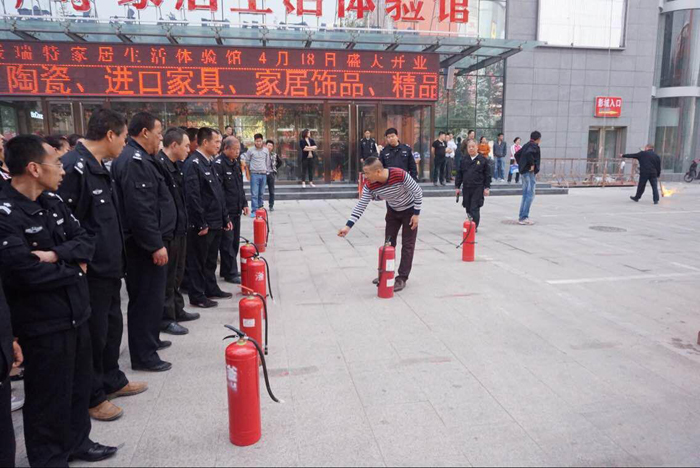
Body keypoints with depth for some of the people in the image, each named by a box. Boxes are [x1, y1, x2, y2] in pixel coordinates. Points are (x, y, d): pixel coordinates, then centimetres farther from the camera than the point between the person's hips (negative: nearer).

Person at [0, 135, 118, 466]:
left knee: (79, 385, 22)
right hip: (42, 323, -8)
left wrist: (56, 255, -16)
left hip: (74, 312, 8)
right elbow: (27, 272, -26)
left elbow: (86, 243, 4)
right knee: (50, 397, 10)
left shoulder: (51, 200, 6)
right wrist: (72, 269, -10)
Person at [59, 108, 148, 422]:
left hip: (108, 266, 10)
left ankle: (112, 381, 37)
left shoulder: (98, 166, 12)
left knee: (112, 325, 20)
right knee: (93, 332, 5)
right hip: (90, 270, -10)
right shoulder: (74, 168, -20)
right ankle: (92, 397, 22)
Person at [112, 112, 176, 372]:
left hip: (150, 241, 11)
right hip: (146, 245, -11)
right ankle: (143, 355, 7)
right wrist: (155, 245, -23)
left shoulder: (139, 158, 15)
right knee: (147, 298, -3)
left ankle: (150, 339, 35)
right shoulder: (134, 161, -19)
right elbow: (139, 209, -26)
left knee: (152, 296, 20)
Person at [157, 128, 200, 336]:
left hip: (179, 229, 10)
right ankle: (165, 318, 14)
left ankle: (177, 310, 33)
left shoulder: (176, 165, 12)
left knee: (177, 274, 20)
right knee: (167, 277, 2)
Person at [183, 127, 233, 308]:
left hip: (215, 223, 9)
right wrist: (201, 224, -19)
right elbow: (193, 196, -20)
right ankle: (197, 296, 13)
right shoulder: (193, 163, -15)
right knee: (198, 261, 3)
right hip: (202, 224, -9)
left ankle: (211, 289, 31)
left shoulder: (209, 163, 14)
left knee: (211, 259, 18)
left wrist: (225, 218, 17)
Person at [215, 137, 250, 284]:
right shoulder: (218, 164, -14)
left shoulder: (236, 163, 14)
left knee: (235, 241, 13)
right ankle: (230, 273, 5)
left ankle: (227, 270, 24)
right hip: (226, 211, -9)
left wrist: (244, 203, 18)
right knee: (227, 242, -2)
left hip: (236, 210, 9)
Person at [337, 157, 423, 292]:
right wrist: (348, 226, -24)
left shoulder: (400, 175, -37)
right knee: (388, 242, 10)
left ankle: (402, 278, 5)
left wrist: (416, 214, -19)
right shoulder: (369, 185, -24)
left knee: (407, 244, -3)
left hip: (409, 210, -4)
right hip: (392, 210, 5)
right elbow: (361, 206, -17)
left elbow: (418, 192, -23)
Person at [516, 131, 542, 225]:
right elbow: (528, 153, -31)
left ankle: (521, 217, 17)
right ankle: (524, 217, -9)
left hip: (523, 171, 9)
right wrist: (532, 164, -21)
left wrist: (521, 164, 18)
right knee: (530, 195, -7)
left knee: (525, 195, 14)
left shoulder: (527, 145, 15)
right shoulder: (534, 146, -11)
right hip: (530, 172, -9)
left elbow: (517, 154, 23)